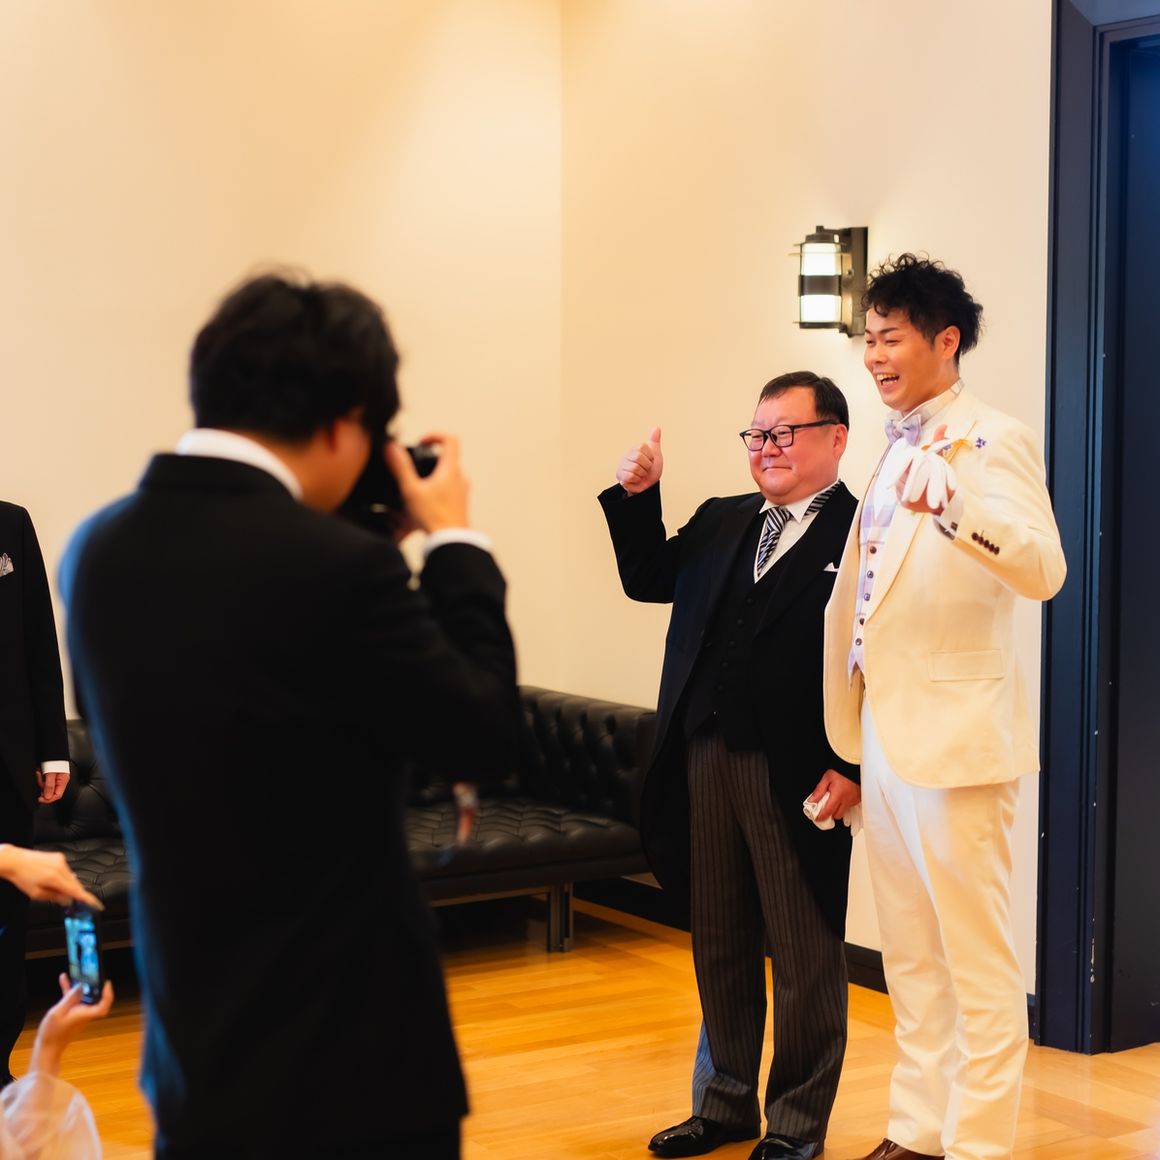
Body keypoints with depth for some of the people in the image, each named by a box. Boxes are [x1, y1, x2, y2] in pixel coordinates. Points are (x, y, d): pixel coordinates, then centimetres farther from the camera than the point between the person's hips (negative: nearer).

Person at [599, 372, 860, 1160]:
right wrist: (637, 500, 8)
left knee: (804, 953, 6)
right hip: (706, 759, 7)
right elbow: (648, 579, 21)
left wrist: (853, 768, -18)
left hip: (798, 774, -7)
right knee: (719, 943, 16)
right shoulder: (722, 523, 13)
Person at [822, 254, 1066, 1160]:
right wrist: (848, 737, 21)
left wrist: (953, 507, -46)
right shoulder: (897, 450, 14)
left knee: (978, 964, -1)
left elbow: (1043, 570, -28)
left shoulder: (994, 442, -12)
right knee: (911, 959, 16)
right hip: (887, 737, 9)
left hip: (957, 736, -9)